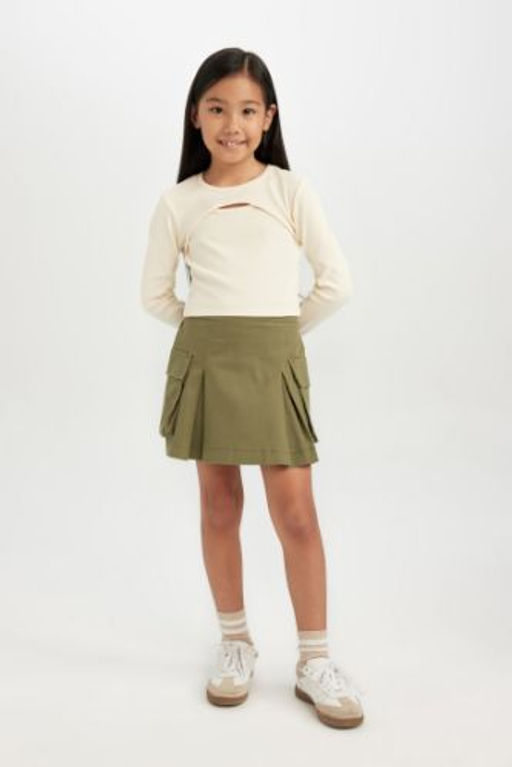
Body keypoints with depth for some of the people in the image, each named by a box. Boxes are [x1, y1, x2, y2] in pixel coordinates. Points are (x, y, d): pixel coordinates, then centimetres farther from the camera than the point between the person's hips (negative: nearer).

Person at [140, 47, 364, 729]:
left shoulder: (291, 189, 0)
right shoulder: (177, 202, 3)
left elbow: (337, 282, 0)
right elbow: (155, 294, 11)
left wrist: (283, 331, 6)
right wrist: (207, 331, 7)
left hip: (275, 361, -1)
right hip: (203, 361, 2)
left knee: (295, 512, -1)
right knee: (219, 505, 10)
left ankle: (314, 659, 13)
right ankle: (235, 642, 27)